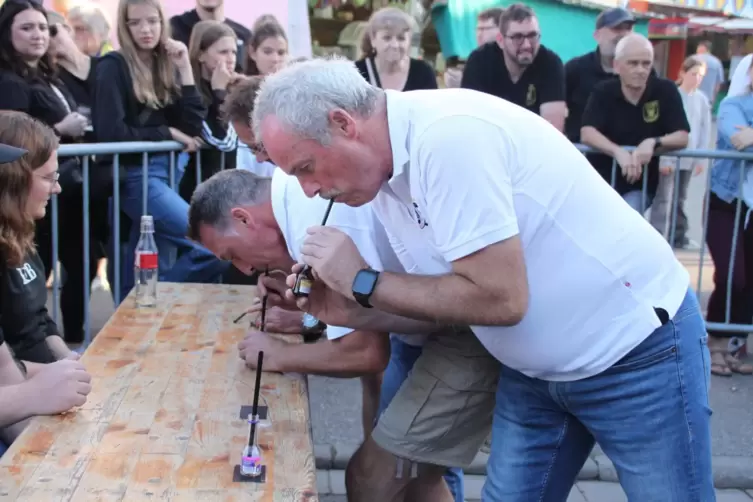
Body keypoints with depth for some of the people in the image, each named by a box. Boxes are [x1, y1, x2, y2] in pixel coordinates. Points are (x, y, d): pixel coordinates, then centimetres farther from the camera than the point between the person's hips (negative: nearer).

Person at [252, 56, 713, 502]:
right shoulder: (388, 176, 0)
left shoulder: (447, 134, -26)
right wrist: (353, 313, -7)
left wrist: (362, 281, -19)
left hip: (638, 347, -8)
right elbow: (450, 298, 7)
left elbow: (499, 299, -28)